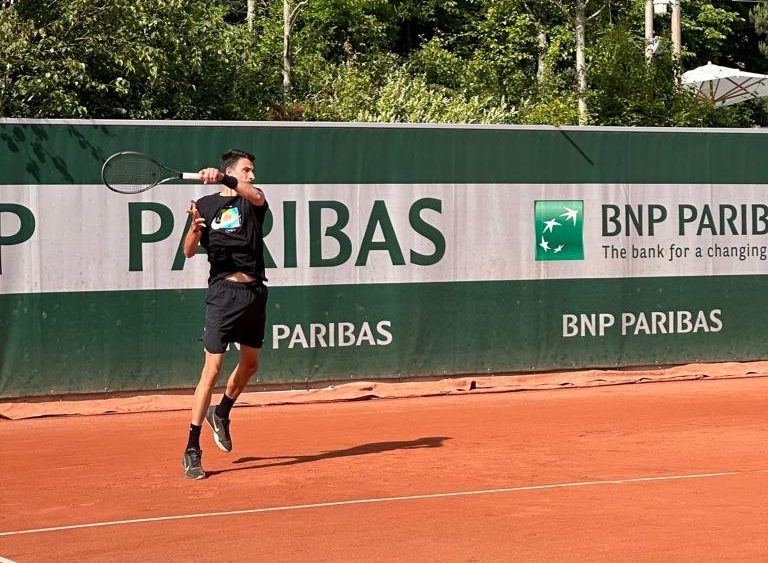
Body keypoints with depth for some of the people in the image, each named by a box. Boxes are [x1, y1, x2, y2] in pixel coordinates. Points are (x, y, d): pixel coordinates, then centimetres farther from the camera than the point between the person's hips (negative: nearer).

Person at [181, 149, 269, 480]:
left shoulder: (253, 201, 7)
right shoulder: (206, 205, 1)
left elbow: (256, 195, -19)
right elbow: (189, 252, -4)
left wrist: (221, 179, -36)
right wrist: (194, 227, -25)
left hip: (254, 292, 5)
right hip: (223, 293, -5)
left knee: (250, 365, 18)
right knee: (212, 369, -11)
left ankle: (221, 414, 45)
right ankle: (192, 450, -10)